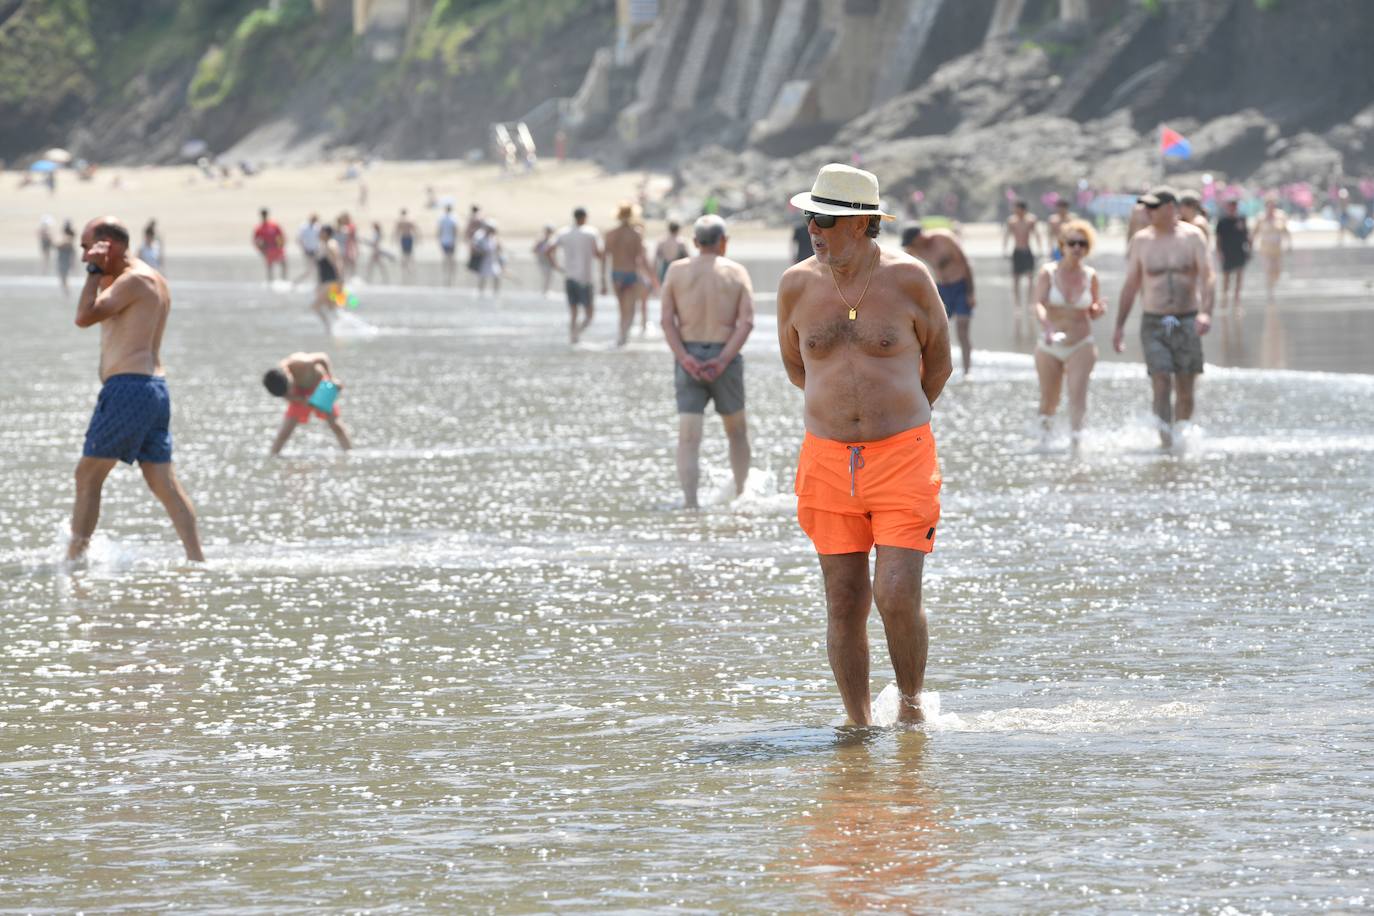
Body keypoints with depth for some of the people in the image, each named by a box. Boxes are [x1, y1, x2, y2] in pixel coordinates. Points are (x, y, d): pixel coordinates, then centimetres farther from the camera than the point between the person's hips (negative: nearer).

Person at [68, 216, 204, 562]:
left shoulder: (135, 280, -10)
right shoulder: (154, 281, 21)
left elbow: (85, 316, -18)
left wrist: (96, 271, -10)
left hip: (128, 387, -10)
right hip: (156, 387, 10)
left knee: (88, 475, -2)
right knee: (164, 483, 6)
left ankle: (74, 559, -1)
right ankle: (196, 560, 0)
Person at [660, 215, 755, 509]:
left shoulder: (676, 270, 5)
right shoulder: (737, 272, 3)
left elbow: (667, 319, -4)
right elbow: (746, 321, -8)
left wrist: (684, 358, -11)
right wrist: (723, 360, -13)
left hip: (688, 356, 0)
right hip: (724, 355, 0)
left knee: (688, 435, -5)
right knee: (737, 431, 19)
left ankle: (689, 500, -18)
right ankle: (742, 494, 26)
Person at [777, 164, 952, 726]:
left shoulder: (908, 280, -5)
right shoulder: (797, 285, 2)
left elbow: (938, 363, 10)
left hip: (902, 457, -2)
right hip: (828, 462, 3)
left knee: (898, 597, -11)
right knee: (845, 605, 2)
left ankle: (911, 703, 12)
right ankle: (858, 722, 14)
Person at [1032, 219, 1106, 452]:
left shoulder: (1090, 276, 2)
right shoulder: (1048, 273, -5)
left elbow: (1093, 314, 10)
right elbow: (1039, 304, -18)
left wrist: (1099, 309, -15)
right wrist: (1046, 327, -37)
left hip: (1081, 346, 0)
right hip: (1050, 346, 0)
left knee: (1077, 391, -19)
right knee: (1049, 398, 9)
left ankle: (1076, 440, -19)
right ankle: (1044, 436, 34)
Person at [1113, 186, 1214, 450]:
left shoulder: (1192, 237, -2)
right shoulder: (1142, 240, 5)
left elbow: (1206, 277, -10)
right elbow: (1130, 286, 11)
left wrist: (1206, 312, -26)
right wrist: (1120, 326, 8)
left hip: (1187, 321, 0)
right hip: (1154, 323, 0)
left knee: (1185, 390, 5)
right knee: (1161, 384, -13)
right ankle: (1167, 441, -15)